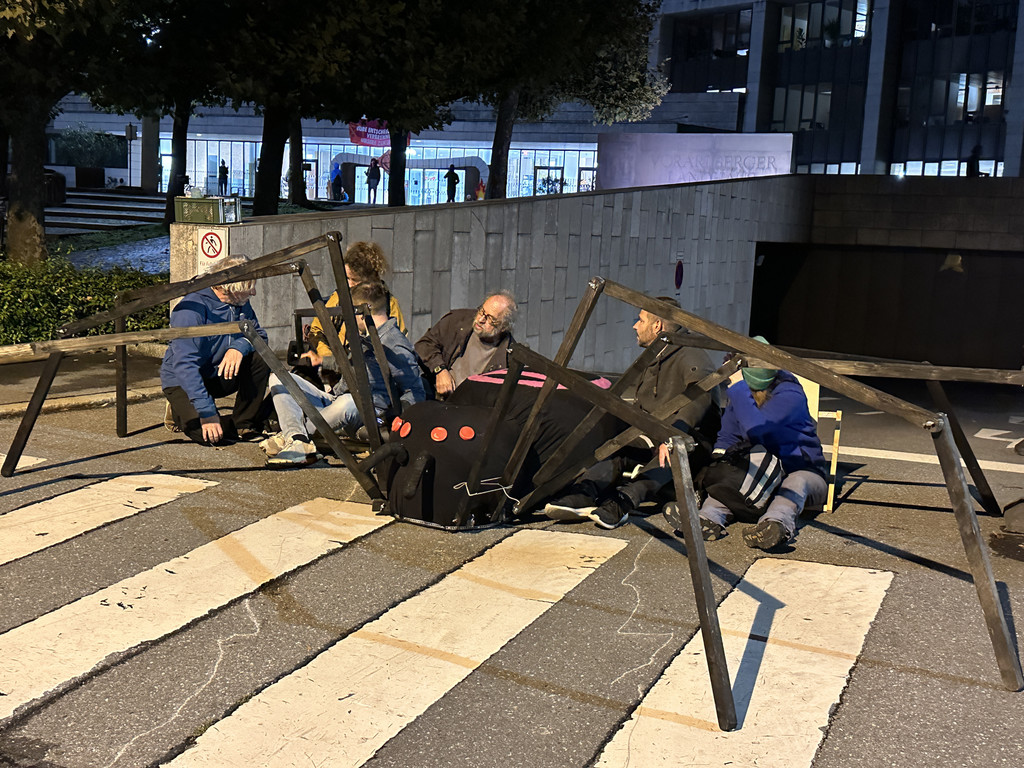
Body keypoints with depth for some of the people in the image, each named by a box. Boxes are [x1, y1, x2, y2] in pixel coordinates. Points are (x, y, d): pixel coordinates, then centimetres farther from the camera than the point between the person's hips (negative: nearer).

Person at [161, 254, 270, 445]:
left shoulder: (241, 305, -3)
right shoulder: (192, 308, -26)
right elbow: (185, 365, -32)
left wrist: (240, 346, -28)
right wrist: (207, 412, -38)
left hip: (218, 376, 6)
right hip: (182, 382, -6)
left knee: (259, 358, -20)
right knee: (210, 435, -28)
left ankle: (246, 425, -7)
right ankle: (181, 413, 6)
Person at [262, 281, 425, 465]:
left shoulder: (396, 346, -8)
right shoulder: (365, 338, 21)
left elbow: (416, 394, -11)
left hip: (368, 414, -10)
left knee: (348, 403, -45)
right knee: (279, 378, -2)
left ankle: (289, 437, -24)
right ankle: (298, 443, -28)